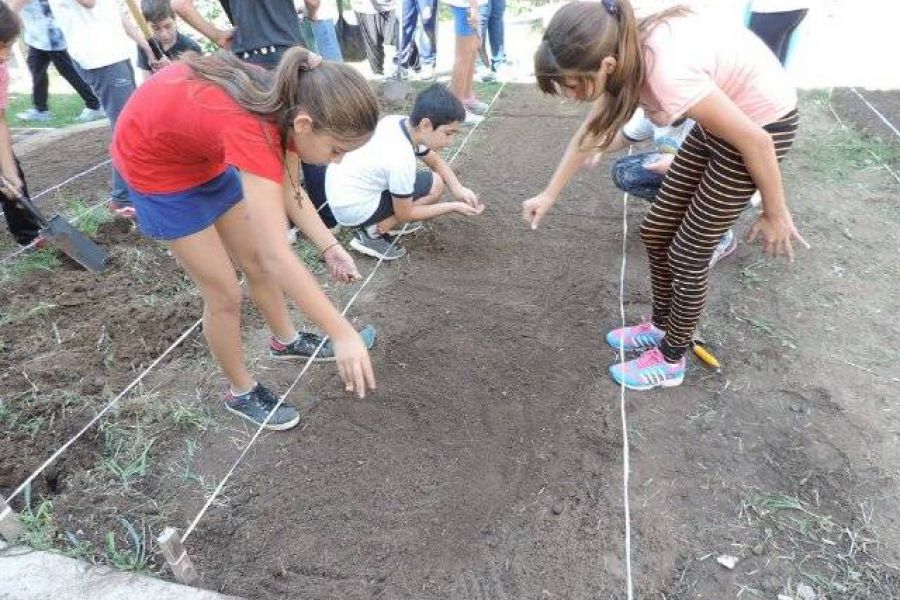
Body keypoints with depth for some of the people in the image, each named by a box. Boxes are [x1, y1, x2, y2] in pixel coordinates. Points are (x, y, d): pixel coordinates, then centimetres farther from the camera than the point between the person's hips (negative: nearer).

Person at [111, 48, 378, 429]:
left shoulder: (291, 105, -18)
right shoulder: (253, 129, -42)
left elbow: (289, 192, -5)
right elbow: (278, 257, -45)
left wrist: (329, 246, -16)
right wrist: (341, 334, -42)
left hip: (207, 154, 7)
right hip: (156, 165, -7)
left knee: (257, 260, 13)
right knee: (224, 293, -2)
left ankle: (285, 341, 38)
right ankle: (241, 392, 21)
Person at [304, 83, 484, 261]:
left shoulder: (398, 121, -6)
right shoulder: (401, 160, -30)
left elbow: (436, 161, 10)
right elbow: (404, 214, -14)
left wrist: (458, 189, -4)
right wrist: (454, 207, -12)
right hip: (352, 208, -8)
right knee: (435, 184, -9)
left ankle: (387, 220, 15)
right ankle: (372, 233, -4)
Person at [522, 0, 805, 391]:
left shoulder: (669, 74, -37)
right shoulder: (625, 56, -13)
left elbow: (754, 141, -26)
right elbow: (590, 133, 4)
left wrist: (775, 215, -11)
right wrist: (550, 194, 7)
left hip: (763, 122, -7)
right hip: (722, 115, 8)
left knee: (687, 254, 0)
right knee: (656, 231, 11)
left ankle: (670, 361, 21)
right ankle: (661, 326, 34)